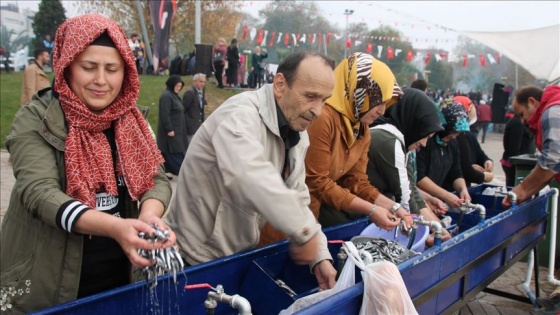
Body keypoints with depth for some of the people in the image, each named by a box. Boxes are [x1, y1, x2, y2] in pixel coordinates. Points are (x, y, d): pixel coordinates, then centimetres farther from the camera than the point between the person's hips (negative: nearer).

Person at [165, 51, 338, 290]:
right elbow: (248, 175, -46)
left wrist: (320, 255, -7)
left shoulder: (297, 132, 2)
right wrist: (306, 232, -38)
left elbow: (297, 199, 3)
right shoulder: (241, 114, -26)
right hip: (197, 257, -8)